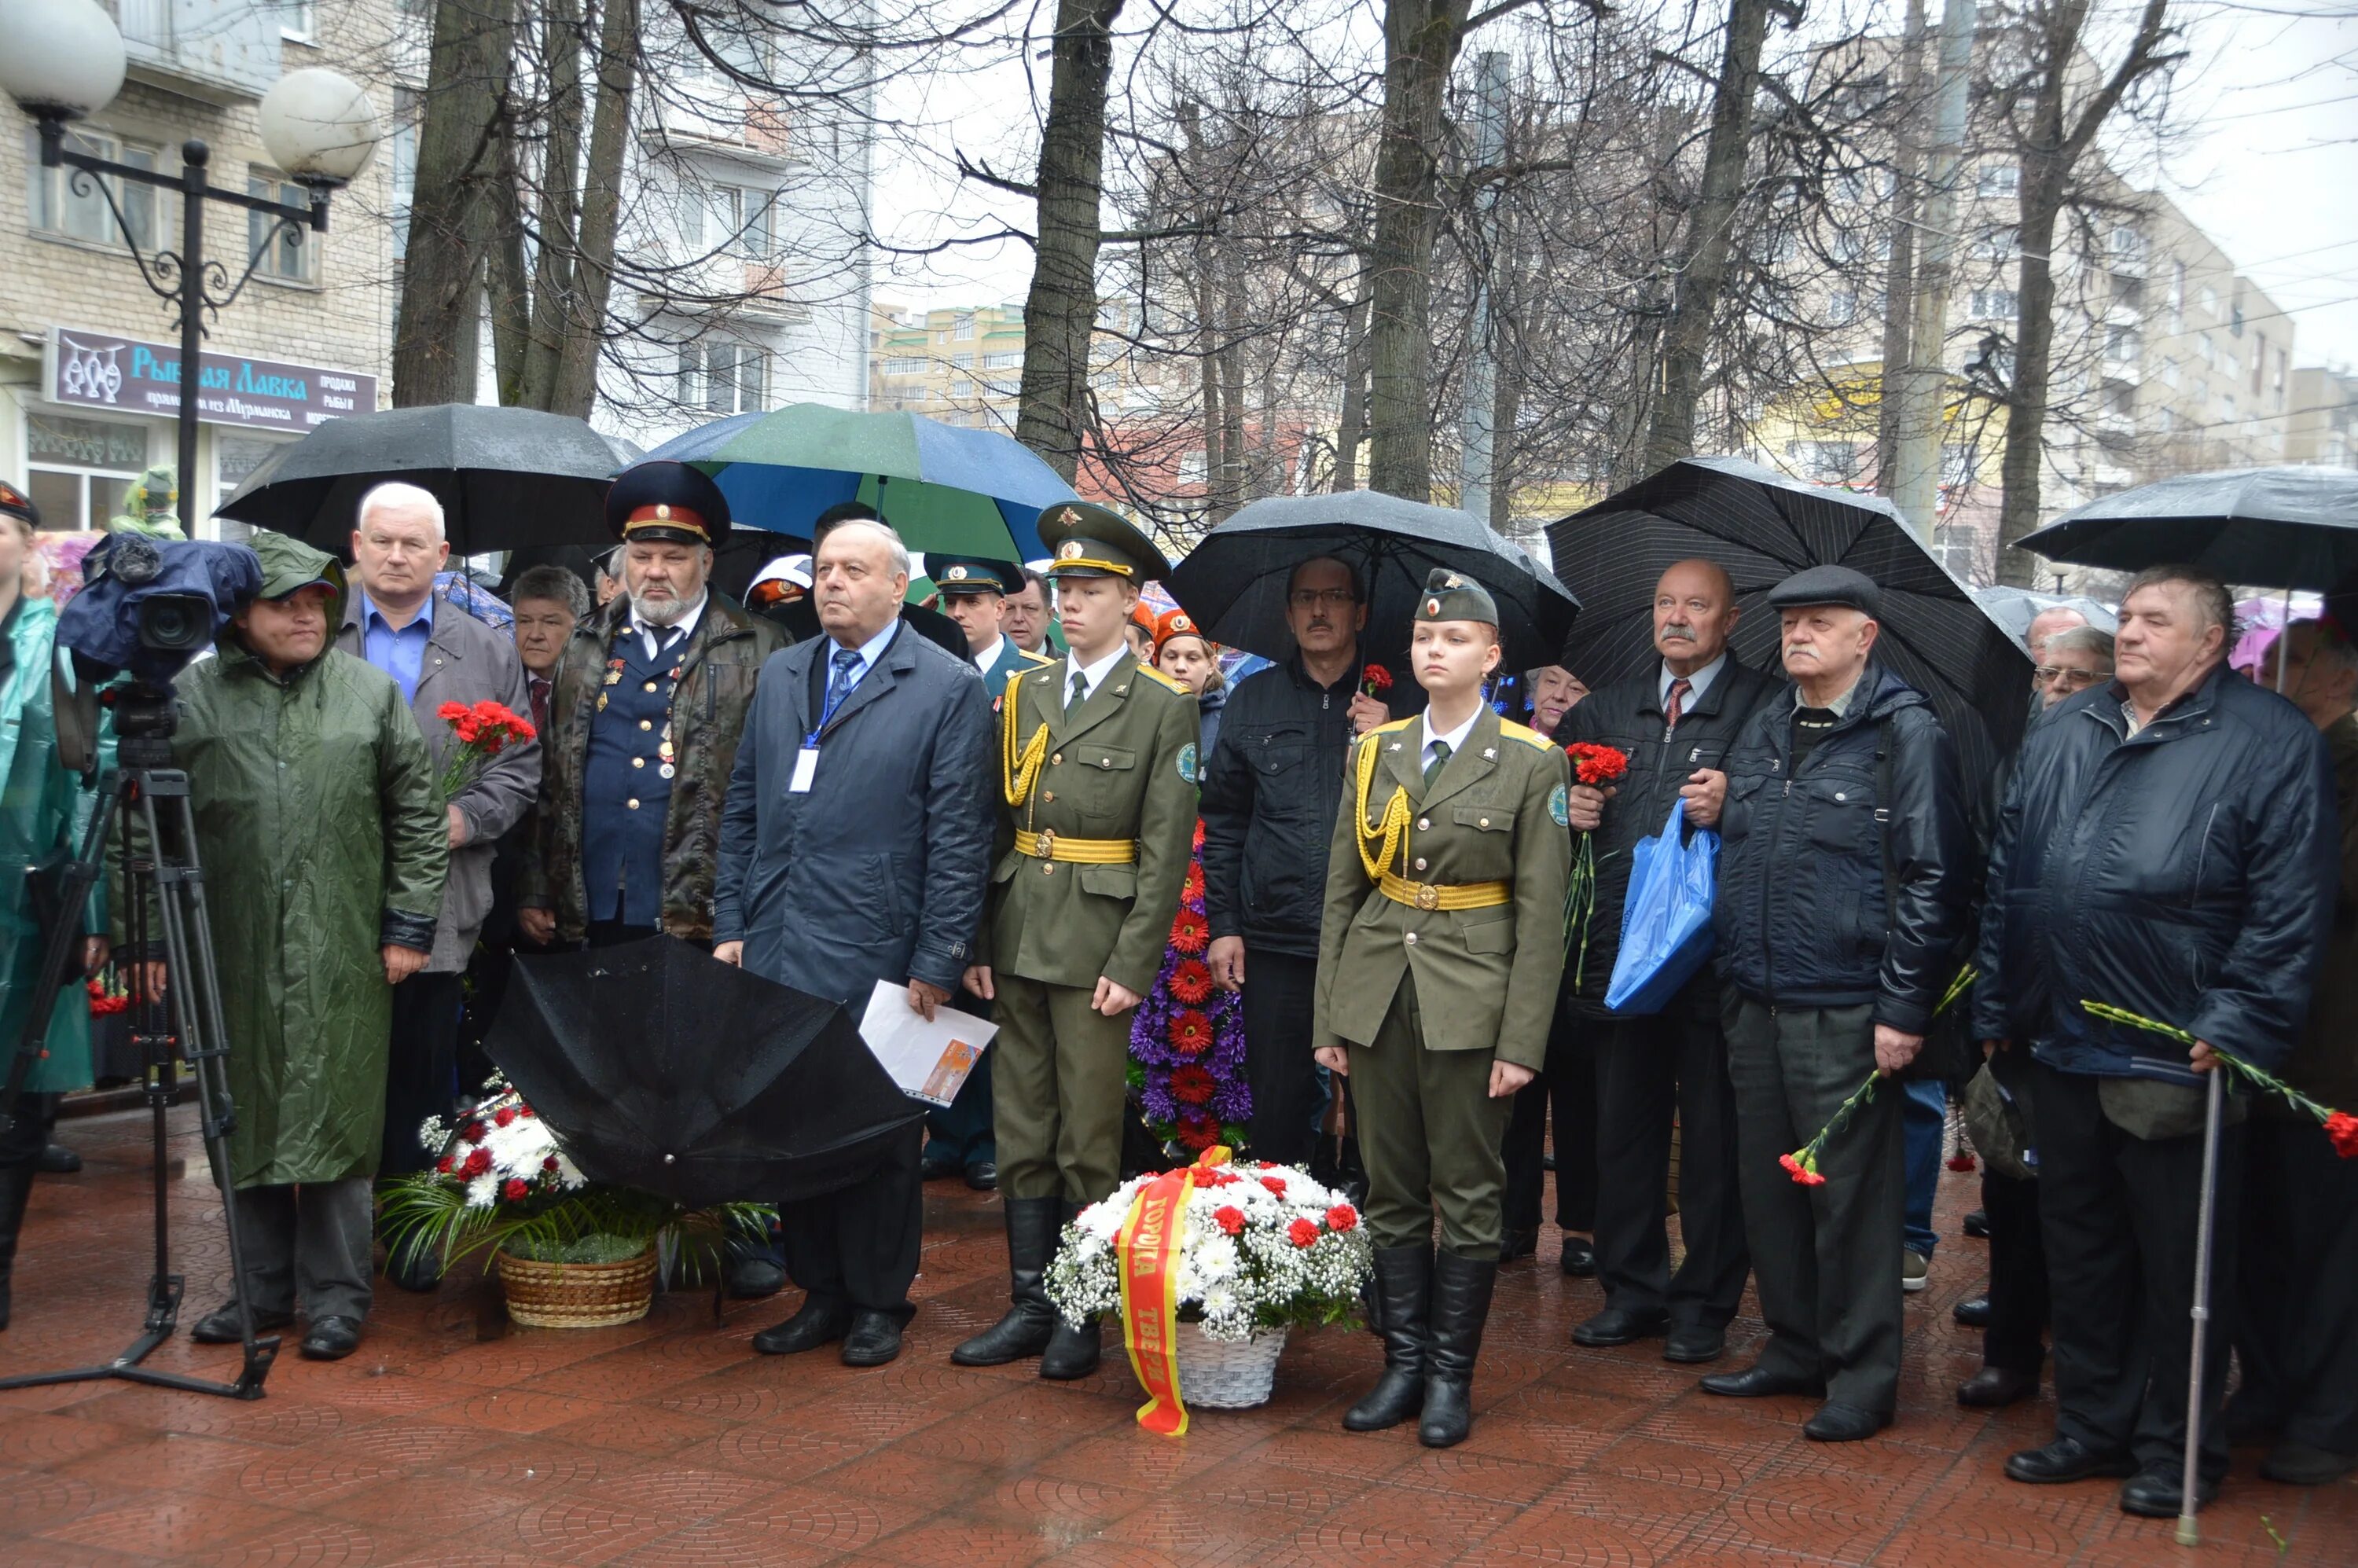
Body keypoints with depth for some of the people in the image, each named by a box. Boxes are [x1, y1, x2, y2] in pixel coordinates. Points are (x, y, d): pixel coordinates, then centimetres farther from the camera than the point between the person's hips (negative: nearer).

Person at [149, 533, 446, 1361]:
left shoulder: (372, 693, 5)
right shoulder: (192, 697, 4)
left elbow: (419, 817, 6)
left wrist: (408, 924, 1)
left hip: (344, 953, -1)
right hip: (236, 952, 1)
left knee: (337, 1125, 0)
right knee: (248, 1126, 10)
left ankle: (336, 1298, 11)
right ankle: (263, 1289, 24)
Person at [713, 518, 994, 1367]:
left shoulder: (949, 689, -3)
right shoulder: (780, 675, 14)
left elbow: (959, 840, -6)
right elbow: (743, 809, 15)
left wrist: (937, 963, -10)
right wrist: (731, 924, 8)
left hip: (876, 959, -5)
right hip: (777, 953, 5)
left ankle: (879, 1303, 20)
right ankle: (819, 1294, 24)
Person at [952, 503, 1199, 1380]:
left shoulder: (1163, 707, -4)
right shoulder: (1023, 696, 11)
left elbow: (1166, 849, -8)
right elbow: (994, 828, 11)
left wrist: (1132, 967, -13)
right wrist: (977, 941, 4)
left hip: (1098, 945, -5)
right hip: (1018, 939, 5)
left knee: (1089, 1138, 2)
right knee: (1021, 1132, 10)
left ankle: (1082, 1317, 14)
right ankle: (1030, 1304, 20)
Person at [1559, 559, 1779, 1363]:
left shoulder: (1762, 706, -1)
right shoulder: (1611, 706, 15)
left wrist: (1732, 807, -26)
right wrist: (1570, 806, 3)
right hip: (1621, 953, 5)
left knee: (1713, 1132, 4)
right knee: (1624, 1124, 12)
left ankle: (1703, 1302, 15)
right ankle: (1633, 1289, 24)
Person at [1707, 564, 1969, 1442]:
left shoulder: (1906, 734, -7)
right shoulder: (1764, 731, 15)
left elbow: (1931, 879, -11)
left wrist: (1905, 1008, -15)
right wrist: (1734, 976, 15)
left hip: (1846, 1010, -7)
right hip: (1757, 1006, 7)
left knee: (1851, 1195, 0)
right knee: (1768, 1186, 13)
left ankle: (1863, 1376, 13)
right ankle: (1794, 1349, 28)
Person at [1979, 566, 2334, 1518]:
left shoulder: (2271, 743, -7)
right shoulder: (2064, 736, 12)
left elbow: (2290, 907, -12)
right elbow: (2009, 878, 14)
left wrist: (2234, 1028, -18)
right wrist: (1997, 1009, 11)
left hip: (2179, 1062, -6)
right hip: (2063, 1050, 6)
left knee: (2181, 1266, 6)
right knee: (2079, 1252, 16)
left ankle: (2174, 1451, 21)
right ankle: (2092, 1424, 30)